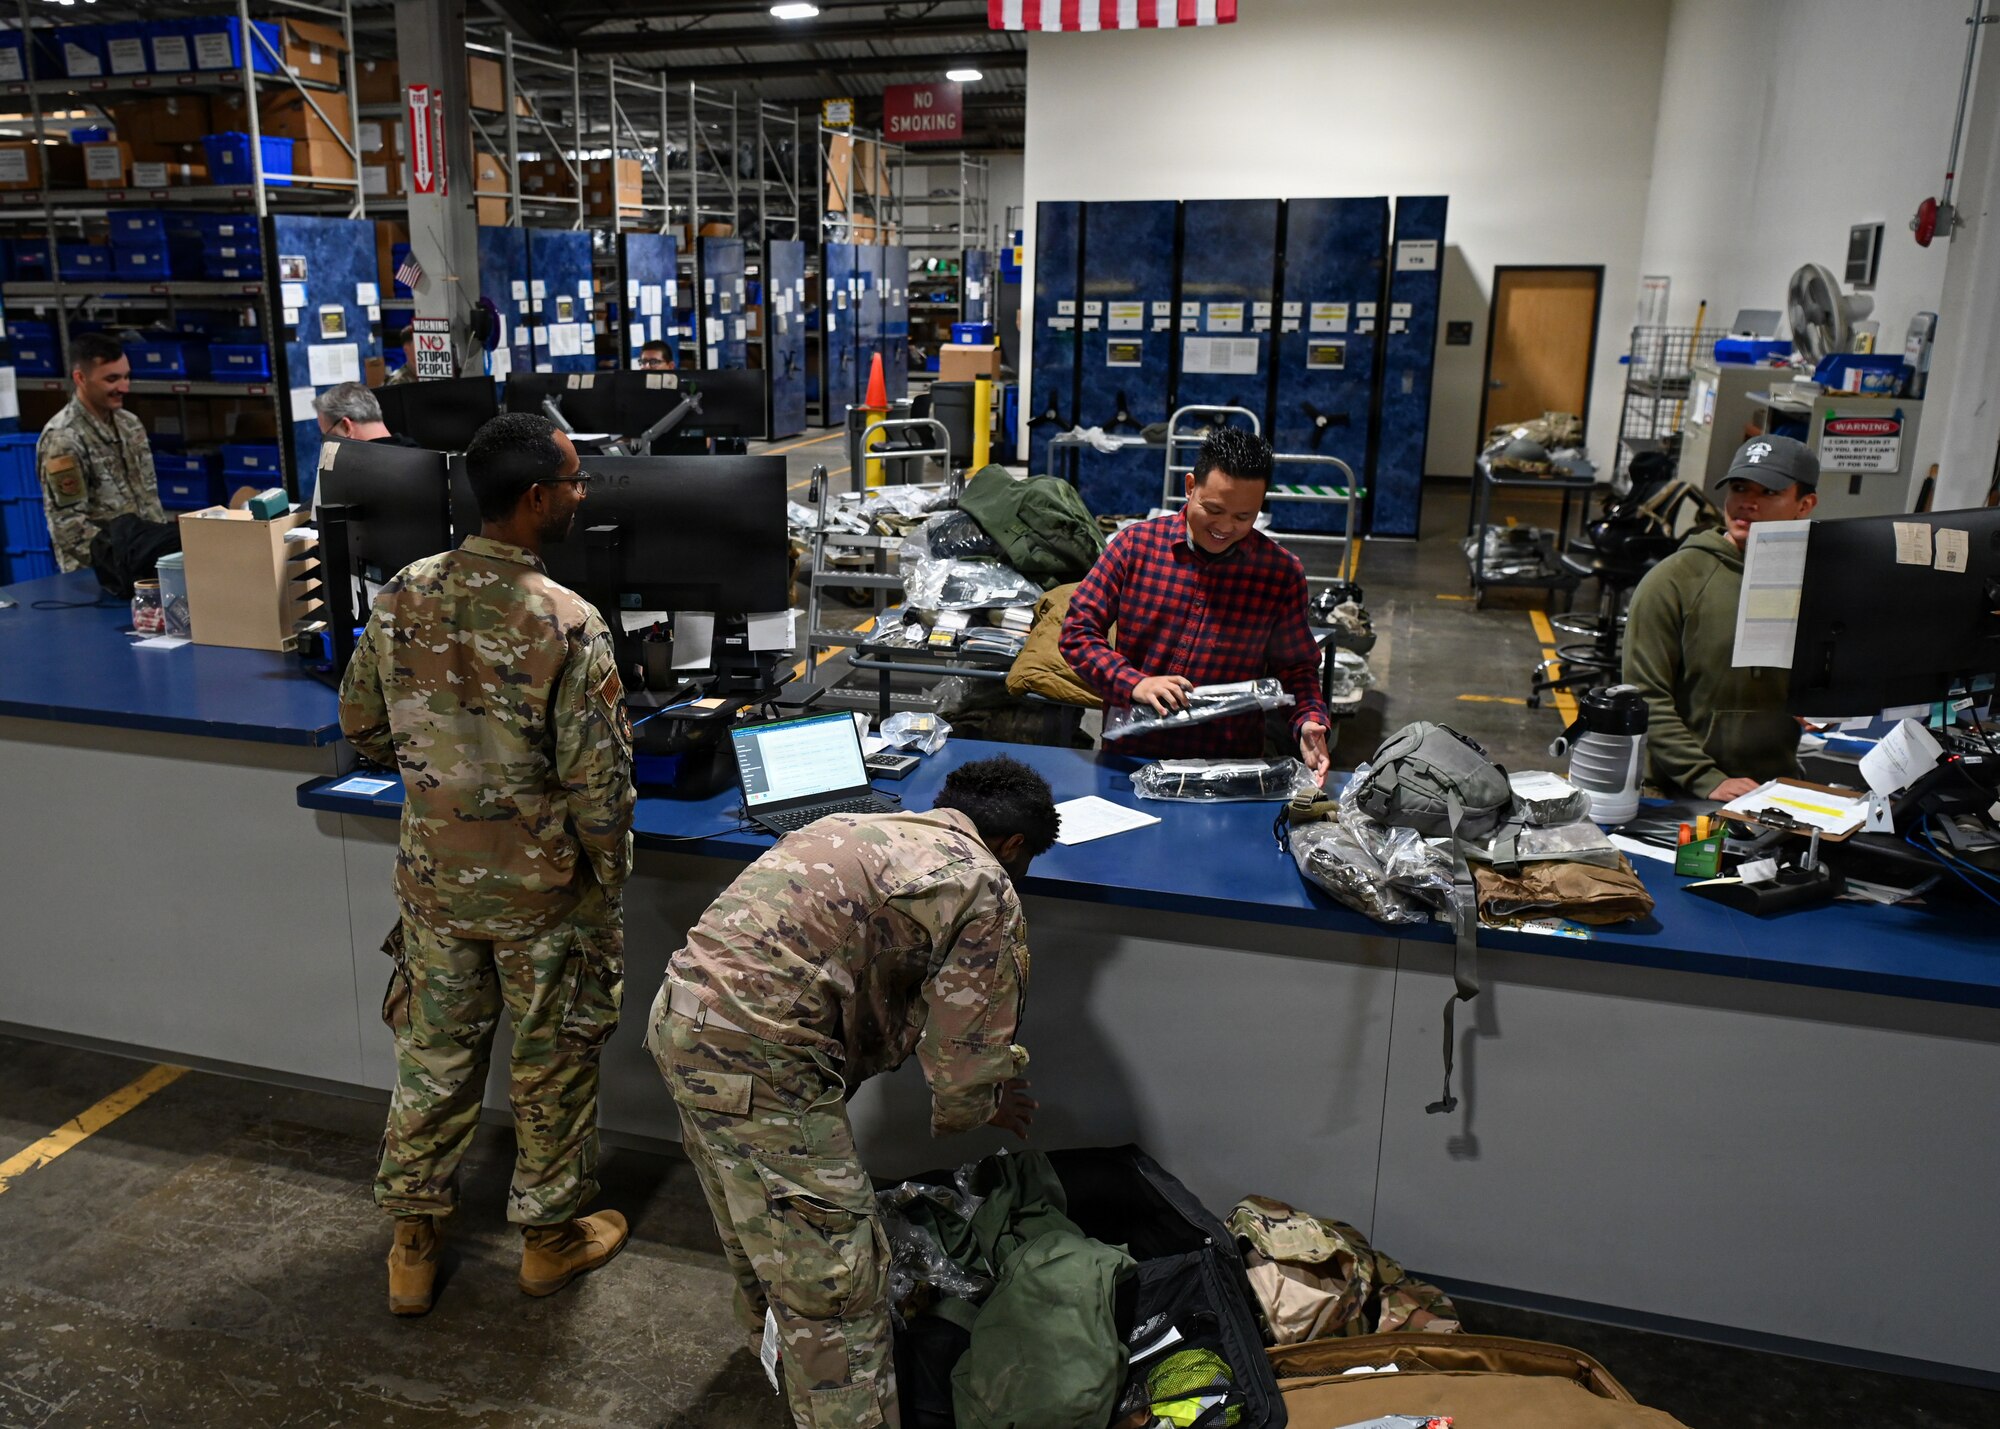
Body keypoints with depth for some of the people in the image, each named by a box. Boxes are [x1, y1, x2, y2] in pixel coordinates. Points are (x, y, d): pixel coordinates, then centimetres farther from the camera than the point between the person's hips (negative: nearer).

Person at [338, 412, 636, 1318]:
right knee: (552, 1064, 15)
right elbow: (599, 783, -20)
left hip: (434, 877, 5)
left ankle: (412, 1243, 35)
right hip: (541, 888, -5)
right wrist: (609, 877, -4)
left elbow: (362, 730, 6)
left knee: (433, 1053, 19)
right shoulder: (568, 624, -23)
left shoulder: (402, 598, -6)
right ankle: (550, 1234, 33)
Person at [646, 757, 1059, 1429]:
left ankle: (773, 1340, 56)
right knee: (836, 1280, 2)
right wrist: (983, 1105, 19)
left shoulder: (859, 828, 17)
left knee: (758, 1222, 33)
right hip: (758, 1058, -10)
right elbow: (967, 1067, -5)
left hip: (680, 1017, 10)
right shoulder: (986, 890, -5)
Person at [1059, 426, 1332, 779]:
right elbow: (1077, 633, 1)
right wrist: (1133, 684, -14)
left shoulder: (1281, 571, 2)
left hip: (1231, 765, 0)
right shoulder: (1135, 544, 0)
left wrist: (1310, 722, -9)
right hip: (1131, 752, 0)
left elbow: (1297, 667, 11)